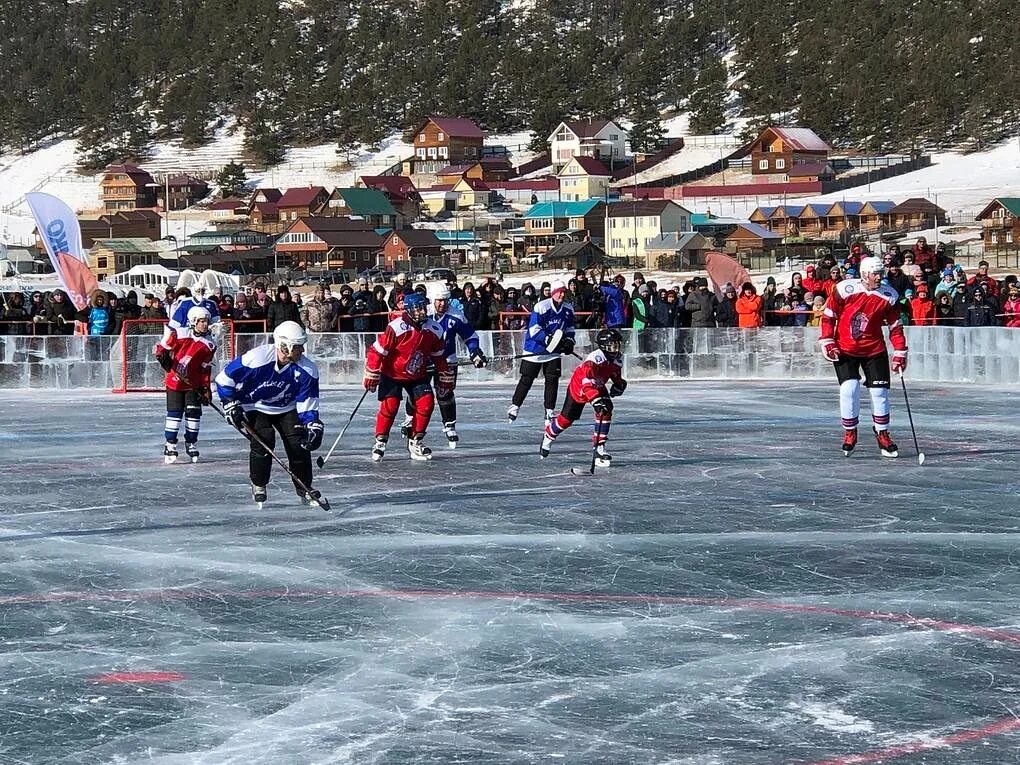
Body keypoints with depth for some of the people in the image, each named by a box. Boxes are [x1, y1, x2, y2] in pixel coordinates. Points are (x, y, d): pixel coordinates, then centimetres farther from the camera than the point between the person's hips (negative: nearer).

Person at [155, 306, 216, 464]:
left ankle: (191, 444, 17)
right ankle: (170, 446, 5)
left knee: (194, 413, 1)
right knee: (174, 413, -3)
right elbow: (162, 346, 0)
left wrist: (206, 388, -2)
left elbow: (206, 369, 2)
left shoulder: (209, 344, -2)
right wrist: (163, 356, -19)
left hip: (193, 384, 2)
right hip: (174, 381, -2)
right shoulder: (179, 334, -11)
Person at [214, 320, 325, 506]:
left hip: (286, 408, 3)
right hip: (255, 406, -3)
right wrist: (230, 404, -18)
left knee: (299, 443, -10)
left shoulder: (307, 369, -19)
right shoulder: (257, 358, -31)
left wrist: (313, 427, -20)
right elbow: (225, 378, -19)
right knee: (263, 440, -21)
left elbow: (307, 404, -9)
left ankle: (304, 488, 5)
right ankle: (258, 486, -1)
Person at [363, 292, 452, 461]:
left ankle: (416, 441, 5)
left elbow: (439, 357, 6)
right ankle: (380, 441, 3)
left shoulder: (434, 330, -8)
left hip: (418, 375, 4)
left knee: (426, 403, -10)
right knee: (390, 405, -15)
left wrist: (445, 381, 9)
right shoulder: (396, 328, -25)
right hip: (392, 374, -4)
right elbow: (377, 351, -19)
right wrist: (372, 376, -18)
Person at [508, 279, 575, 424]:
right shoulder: (541, 307, -20)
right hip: (535, 349, -5)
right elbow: (533, 330, -22)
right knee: (526, 379, 2)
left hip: (553, 351, 5)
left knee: (552, 379, -1)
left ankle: (549, 411, 6)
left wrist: (569, 341, -3)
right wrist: (548, 339, -30)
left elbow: (569, 328, 15)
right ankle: (515, 406, 15)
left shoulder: (568, 309, 1)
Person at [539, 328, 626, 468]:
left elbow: (615, 373, 12)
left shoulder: (617, 359, -13)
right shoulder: (595, 358, -39)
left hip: (598, 387, 6)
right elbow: (586, 380, -50)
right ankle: (549, 434, 38)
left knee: (605, 411, -19)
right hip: (578, 387, -6)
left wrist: (619, 383, -6)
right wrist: (595, 399, -60)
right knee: (567, 418, 5)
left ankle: (599, 446, -11)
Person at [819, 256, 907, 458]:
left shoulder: (889, 296, -6)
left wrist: (900, 354, 1)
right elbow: (828, 316, -5)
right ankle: (849, 433, 6)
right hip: (845, 349, -2)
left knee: (880, 392, 1)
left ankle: (882, 434, 18)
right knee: (849, 389, -13)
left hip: (875, 350, 2)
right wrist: (828, 343, -8)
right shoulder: (844, 289, -15)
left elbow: (895, 326, 3)